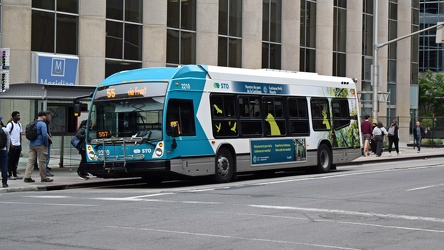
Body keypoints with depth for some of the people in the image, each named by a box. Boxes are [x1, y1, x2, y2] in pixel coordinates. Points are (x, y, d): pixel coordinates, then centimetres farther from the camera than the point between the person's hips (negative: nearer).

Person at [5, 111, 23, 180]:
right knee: (10, 161, -1)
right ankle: (10, 175, 3)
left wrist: (20, 144, 12)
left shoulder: (19, 125, 14)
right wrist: (11, 144, -15)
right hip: (12, 145, -7)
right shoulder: (10, 124, -8)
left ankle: (15, 174, 15)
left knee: (16, 161, 10)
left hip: (18, 145, 7)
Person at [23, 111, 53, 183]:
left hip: (31, 144, 7)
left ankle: (27, 177, 0)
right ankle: (44, 178, 8)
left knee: (31, 160, 6)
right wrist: (46, 144, -8)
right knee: (42, 161, 1)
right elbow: (44, 135, -19)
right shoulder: (42, 124, -11)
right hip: (40, 145, -7)